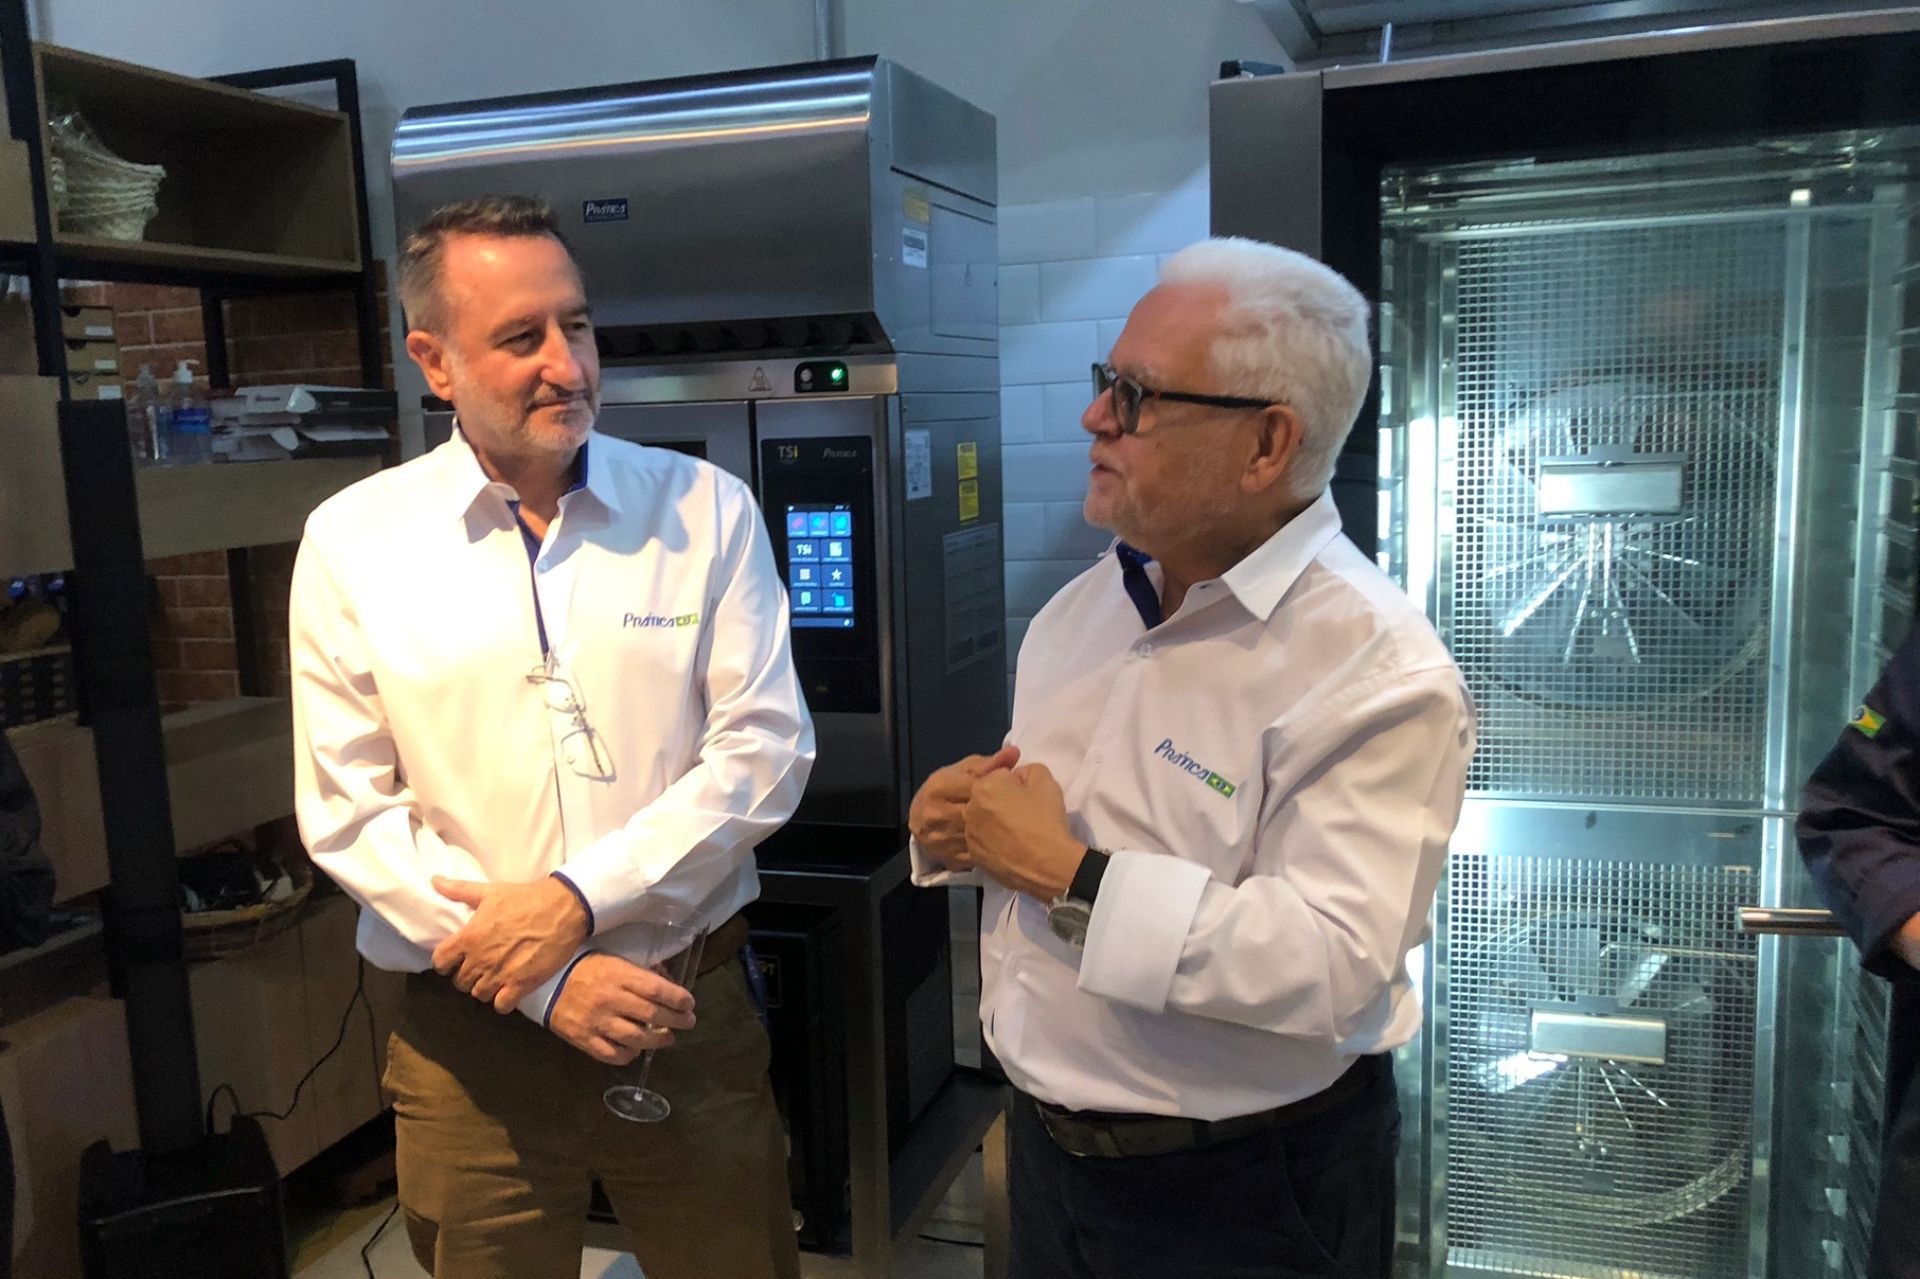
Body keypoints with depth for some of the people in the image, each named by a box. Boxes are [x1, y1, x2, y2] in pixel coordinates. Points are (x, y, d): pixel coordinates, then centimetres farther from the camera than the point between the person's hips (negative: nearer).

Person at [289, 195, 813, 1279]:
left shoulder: (707, 510, -3)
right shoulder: (352, 543, -3)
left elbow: (763, 748, -6)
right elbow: (350, 811, -5)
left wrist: (578, 898, -16)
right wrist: (547, 980, -13)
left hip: (693, 1019, 1)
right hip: (472, 1036, 0)